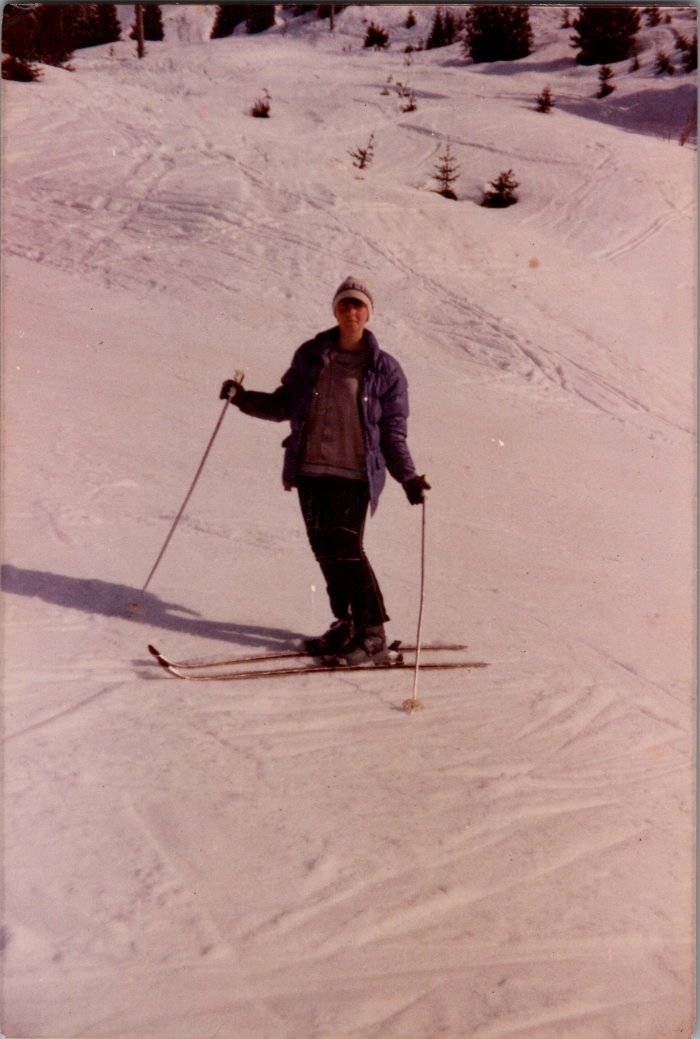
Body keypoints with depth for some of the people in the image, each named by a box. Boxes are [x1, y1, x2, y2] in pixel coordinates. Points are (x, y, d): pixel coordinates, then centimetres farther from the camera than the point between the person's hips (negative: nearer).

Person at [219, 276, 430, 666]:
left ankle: (373, 637, -3)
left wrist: (409, 477, -8)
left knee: (346, 549, -14)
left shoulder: (385, 370, 2)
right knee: (325, 550, 6)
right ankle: (346, 626, 22)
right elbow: (285, 405, 15)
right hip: (310, 471, 4)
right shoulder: (311, 355, 10)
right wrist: (245, 398, 1)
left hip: (355, 475, -4)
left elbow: (393, 433, 3)